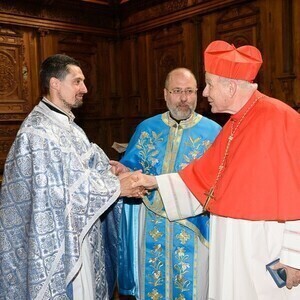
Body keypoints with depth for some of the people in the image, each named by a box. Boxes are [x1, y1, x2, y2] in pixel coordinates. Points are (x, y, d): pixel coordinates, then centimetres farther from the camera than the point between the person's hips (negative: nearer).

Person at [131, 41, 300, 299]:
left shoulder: (279, 118, -17)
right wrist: (152, 182, 8)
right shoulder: (233, 125, 9)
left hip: (269, 252, -8)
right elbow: (202, 177, 12)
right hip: (233, 247, 8)